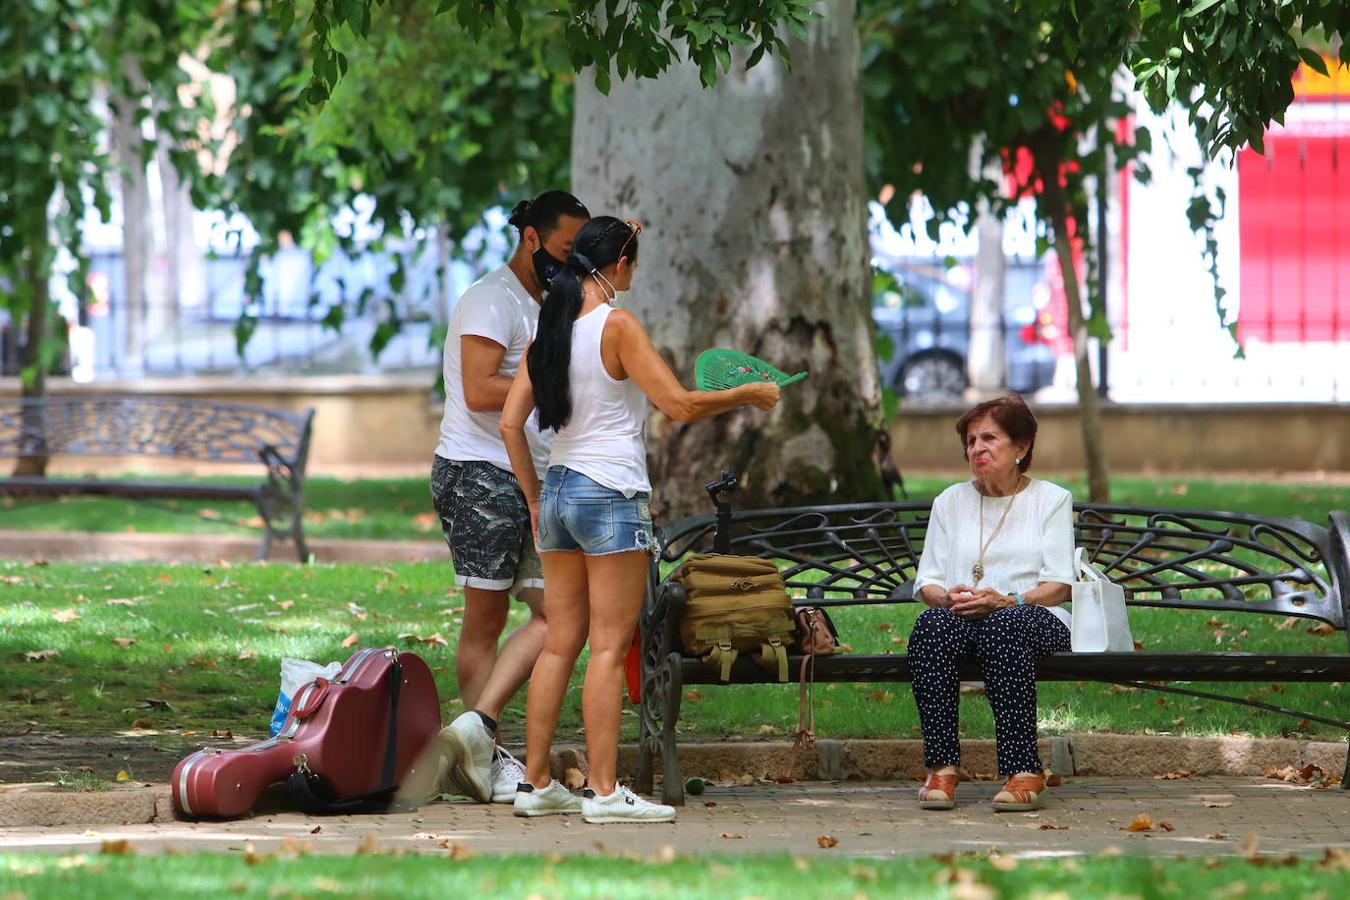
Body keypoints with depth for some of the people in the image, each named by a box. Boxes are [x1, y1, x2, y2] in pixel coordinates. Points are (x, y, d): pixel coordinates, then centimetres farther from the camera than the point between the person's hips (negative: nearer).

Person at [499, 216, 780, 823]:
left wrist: (534, 498, 18)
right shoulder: (616, 325, -11)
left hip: (558, 494, 7)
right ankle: (604, 792, -7)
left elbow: (510, 422, 11)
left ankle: (536, 785, 11)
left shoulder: (551, 327, 9)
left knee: (559, 645, 10)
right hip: (611, 495, -7)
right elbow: (680, 405, -15)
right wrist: (746, 395, -1)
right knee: (609, 647, -5)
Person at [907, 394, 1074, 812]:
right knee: (932, 623, -34)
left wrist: (1008, 601, -19)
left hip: (1033, 616, -3)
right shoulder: (950, 502, 21)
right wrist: (949, 597, -12)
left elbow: (1060, 584, 0)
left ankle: (1022, 770, -42)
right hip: (962, 619, 3)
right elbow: (927, 581, 13)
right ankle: (941, 767, -40)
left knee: (1005, 625, -40)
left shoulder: (1051, 499, 11)